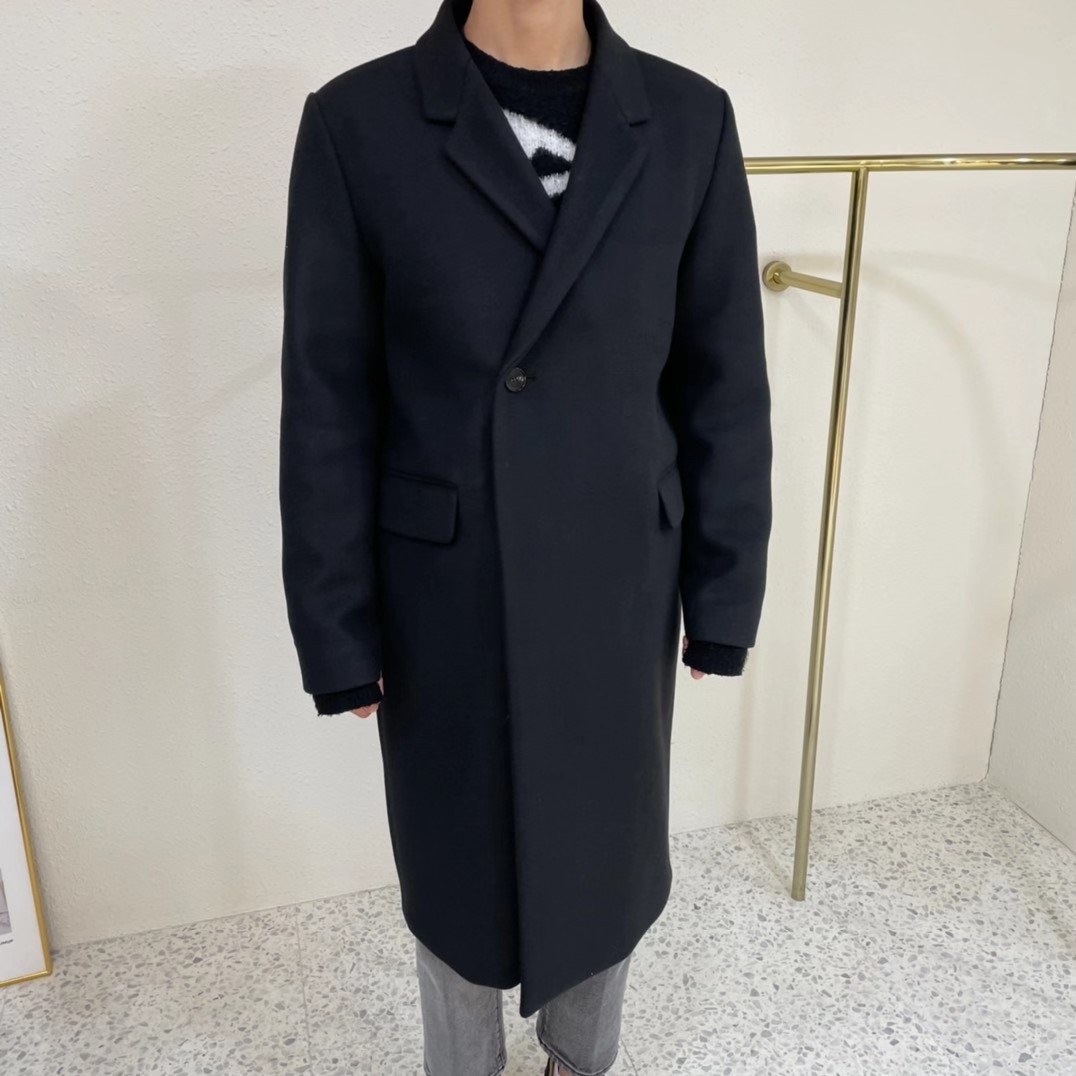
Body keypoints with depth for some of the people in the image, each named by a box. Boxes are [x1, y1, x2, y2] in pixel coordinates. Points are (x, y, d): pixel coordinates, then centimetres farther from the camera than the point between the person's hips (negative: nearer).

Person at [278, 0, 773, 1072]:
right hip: (442, 595, -1)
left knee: (605, 849, 21)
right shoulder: (358, 122, -9)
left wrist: (723, 602, 1)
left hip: (618, 589, 2)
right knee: (453, 861, 19)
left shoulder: (689, 121, -4)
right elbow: (326, 410, -7)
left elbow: (725, 389, -1)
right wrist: (337, 633, -6)